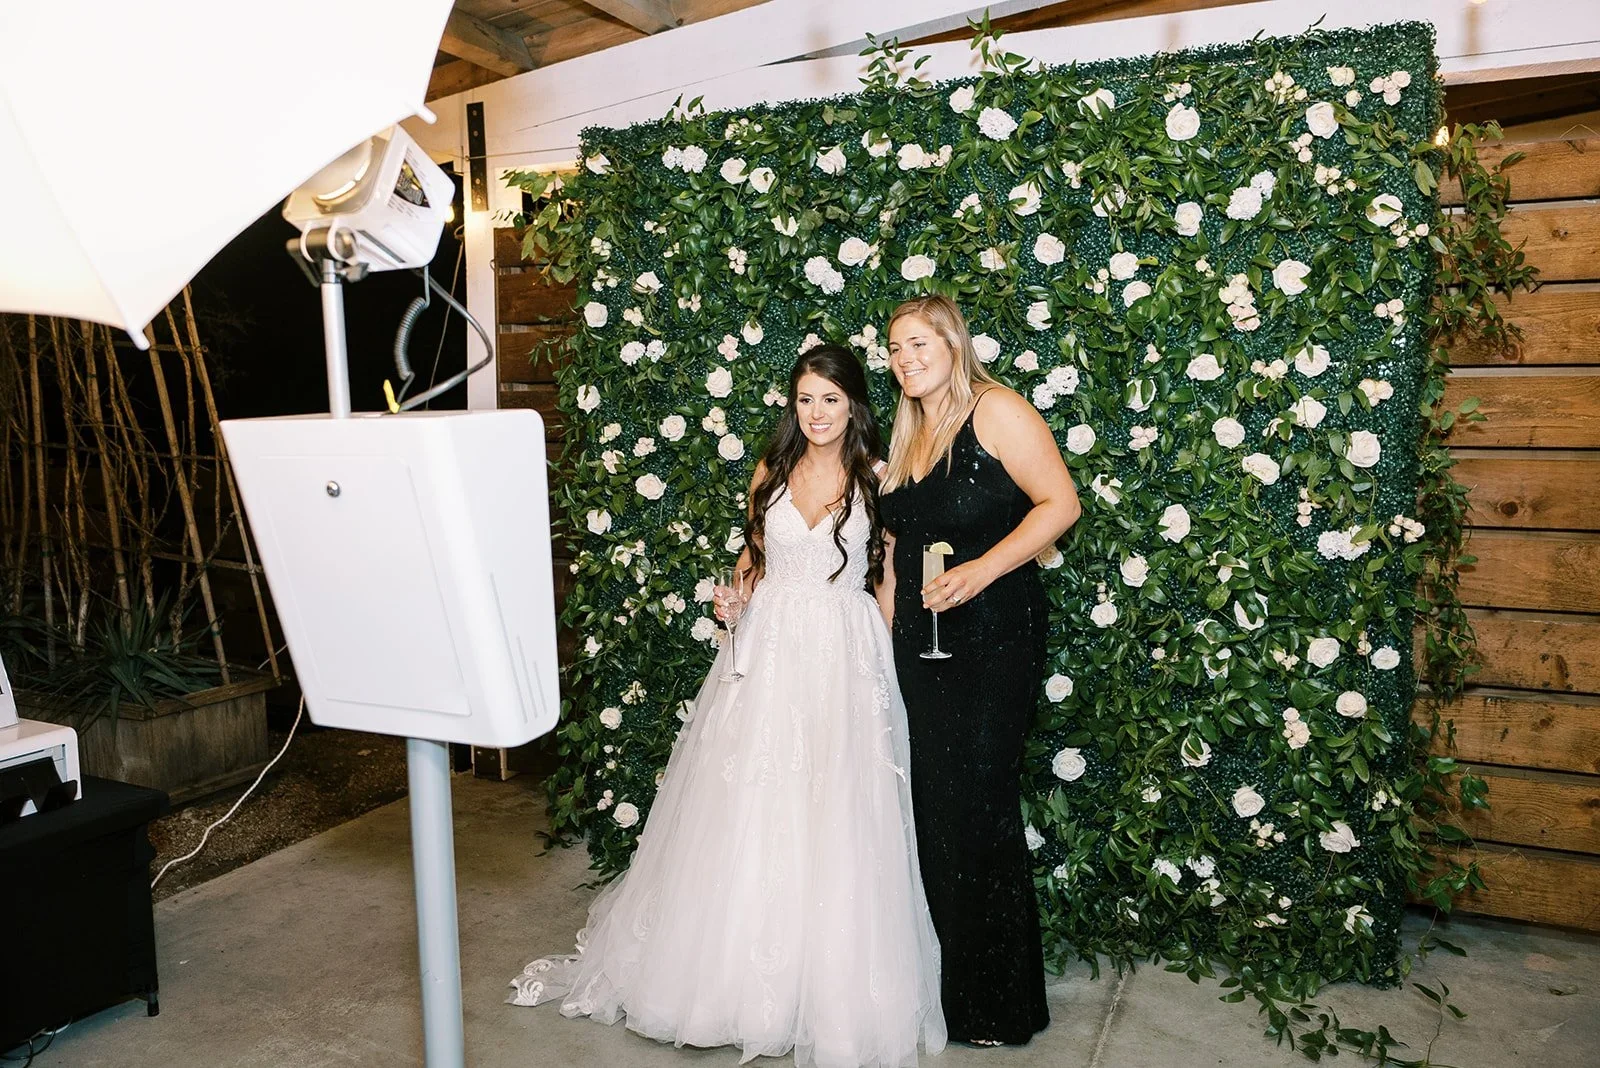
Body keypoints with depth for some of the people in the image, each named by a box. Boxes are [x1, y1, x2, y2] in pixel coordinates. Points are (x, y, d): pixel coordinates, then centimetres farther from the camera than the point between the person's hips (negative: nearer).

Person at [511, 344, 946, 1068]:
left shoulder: (878, 478, 0)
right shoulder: (772, 472, 8)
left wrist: (882, 657, -4)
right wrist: (735, 600, 0)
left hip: (845, 658, -2)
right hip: (767, 650, 3)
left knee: (834, 826, 0)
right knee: (747, 816, 7)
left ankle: (833, 991, 17)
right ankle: (731, 968, 25)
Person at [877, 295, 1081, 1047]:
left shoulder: (995, 411, -7)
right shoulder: (907, 435, 16)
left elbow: (1061, 502, -14)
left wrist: (982, 569, -24)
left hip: (994, 638, -7)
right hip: (920, 645, 7)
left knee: (978, 808, -2)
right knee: (932, 807, 11)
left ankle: (1000, 1005, 15)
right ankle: (946, 979, 27)